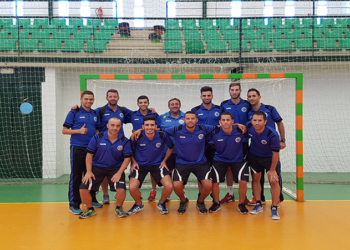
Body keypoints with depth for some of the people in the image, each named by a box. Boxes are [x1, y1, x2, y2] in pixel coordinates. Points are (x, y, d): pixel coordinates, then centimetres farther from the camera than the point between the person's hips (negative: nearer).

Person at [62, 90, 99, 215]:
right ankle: (74, 204, 4)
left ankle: (91, 200, 27)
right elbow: (64, 130, -3)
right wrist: (79, 131, -16)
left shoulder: (95, 114, 13)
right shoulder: (74, 113, -1)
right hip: (78, 148, -5)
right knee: (76, 176, -3)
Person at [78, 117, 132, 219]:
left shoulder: (124, 141, -7)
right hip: (97, 167, 1)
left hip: (115, 168, -1)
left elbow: (127, 158, -4)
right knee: (83, 189, -11)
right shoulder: (97, 138, -8)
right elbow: (89, 154, -2)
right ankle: (90, 209, 19)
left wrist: (119, 173, -13)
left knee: (121, 189, -22)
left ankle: (119, 208, 12)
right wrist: (89, 171, -7)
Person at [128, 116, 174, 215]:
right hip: (140, 165, 0)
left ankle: (161, 203, 16)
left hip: (158, 164, 0)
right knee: (132, 187, -21)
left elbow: (171, 147, 7)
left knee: (169, 186, -19)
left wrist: (164, 161, 4)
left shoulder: (162, 135, -13)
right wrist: (133, 162, -2)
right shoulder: (137, 137, -15)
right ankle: (138, 204, 15)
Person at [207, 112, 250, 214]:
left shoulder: (240, 131, -19)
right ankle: (216, 204, 20)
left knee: (243, 182, -14)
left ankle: (241, 204, 13)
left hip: (238, 160, 0)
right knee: (214, 181, -6)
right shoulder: (214, 133, -19)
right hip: (220, 160, 1)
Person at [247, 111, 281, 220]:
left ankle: (274, 208, 3)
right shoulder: (249, 127, -22)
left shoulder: (273, 134, -33)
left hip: (269, 157, -3)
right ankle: (258, 205, 21)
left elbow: (275, 153, -24)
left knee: (274, 181, -10)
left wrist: (272, 170, -19)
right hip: (254, 155, 4)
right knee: (256, 179, 8)